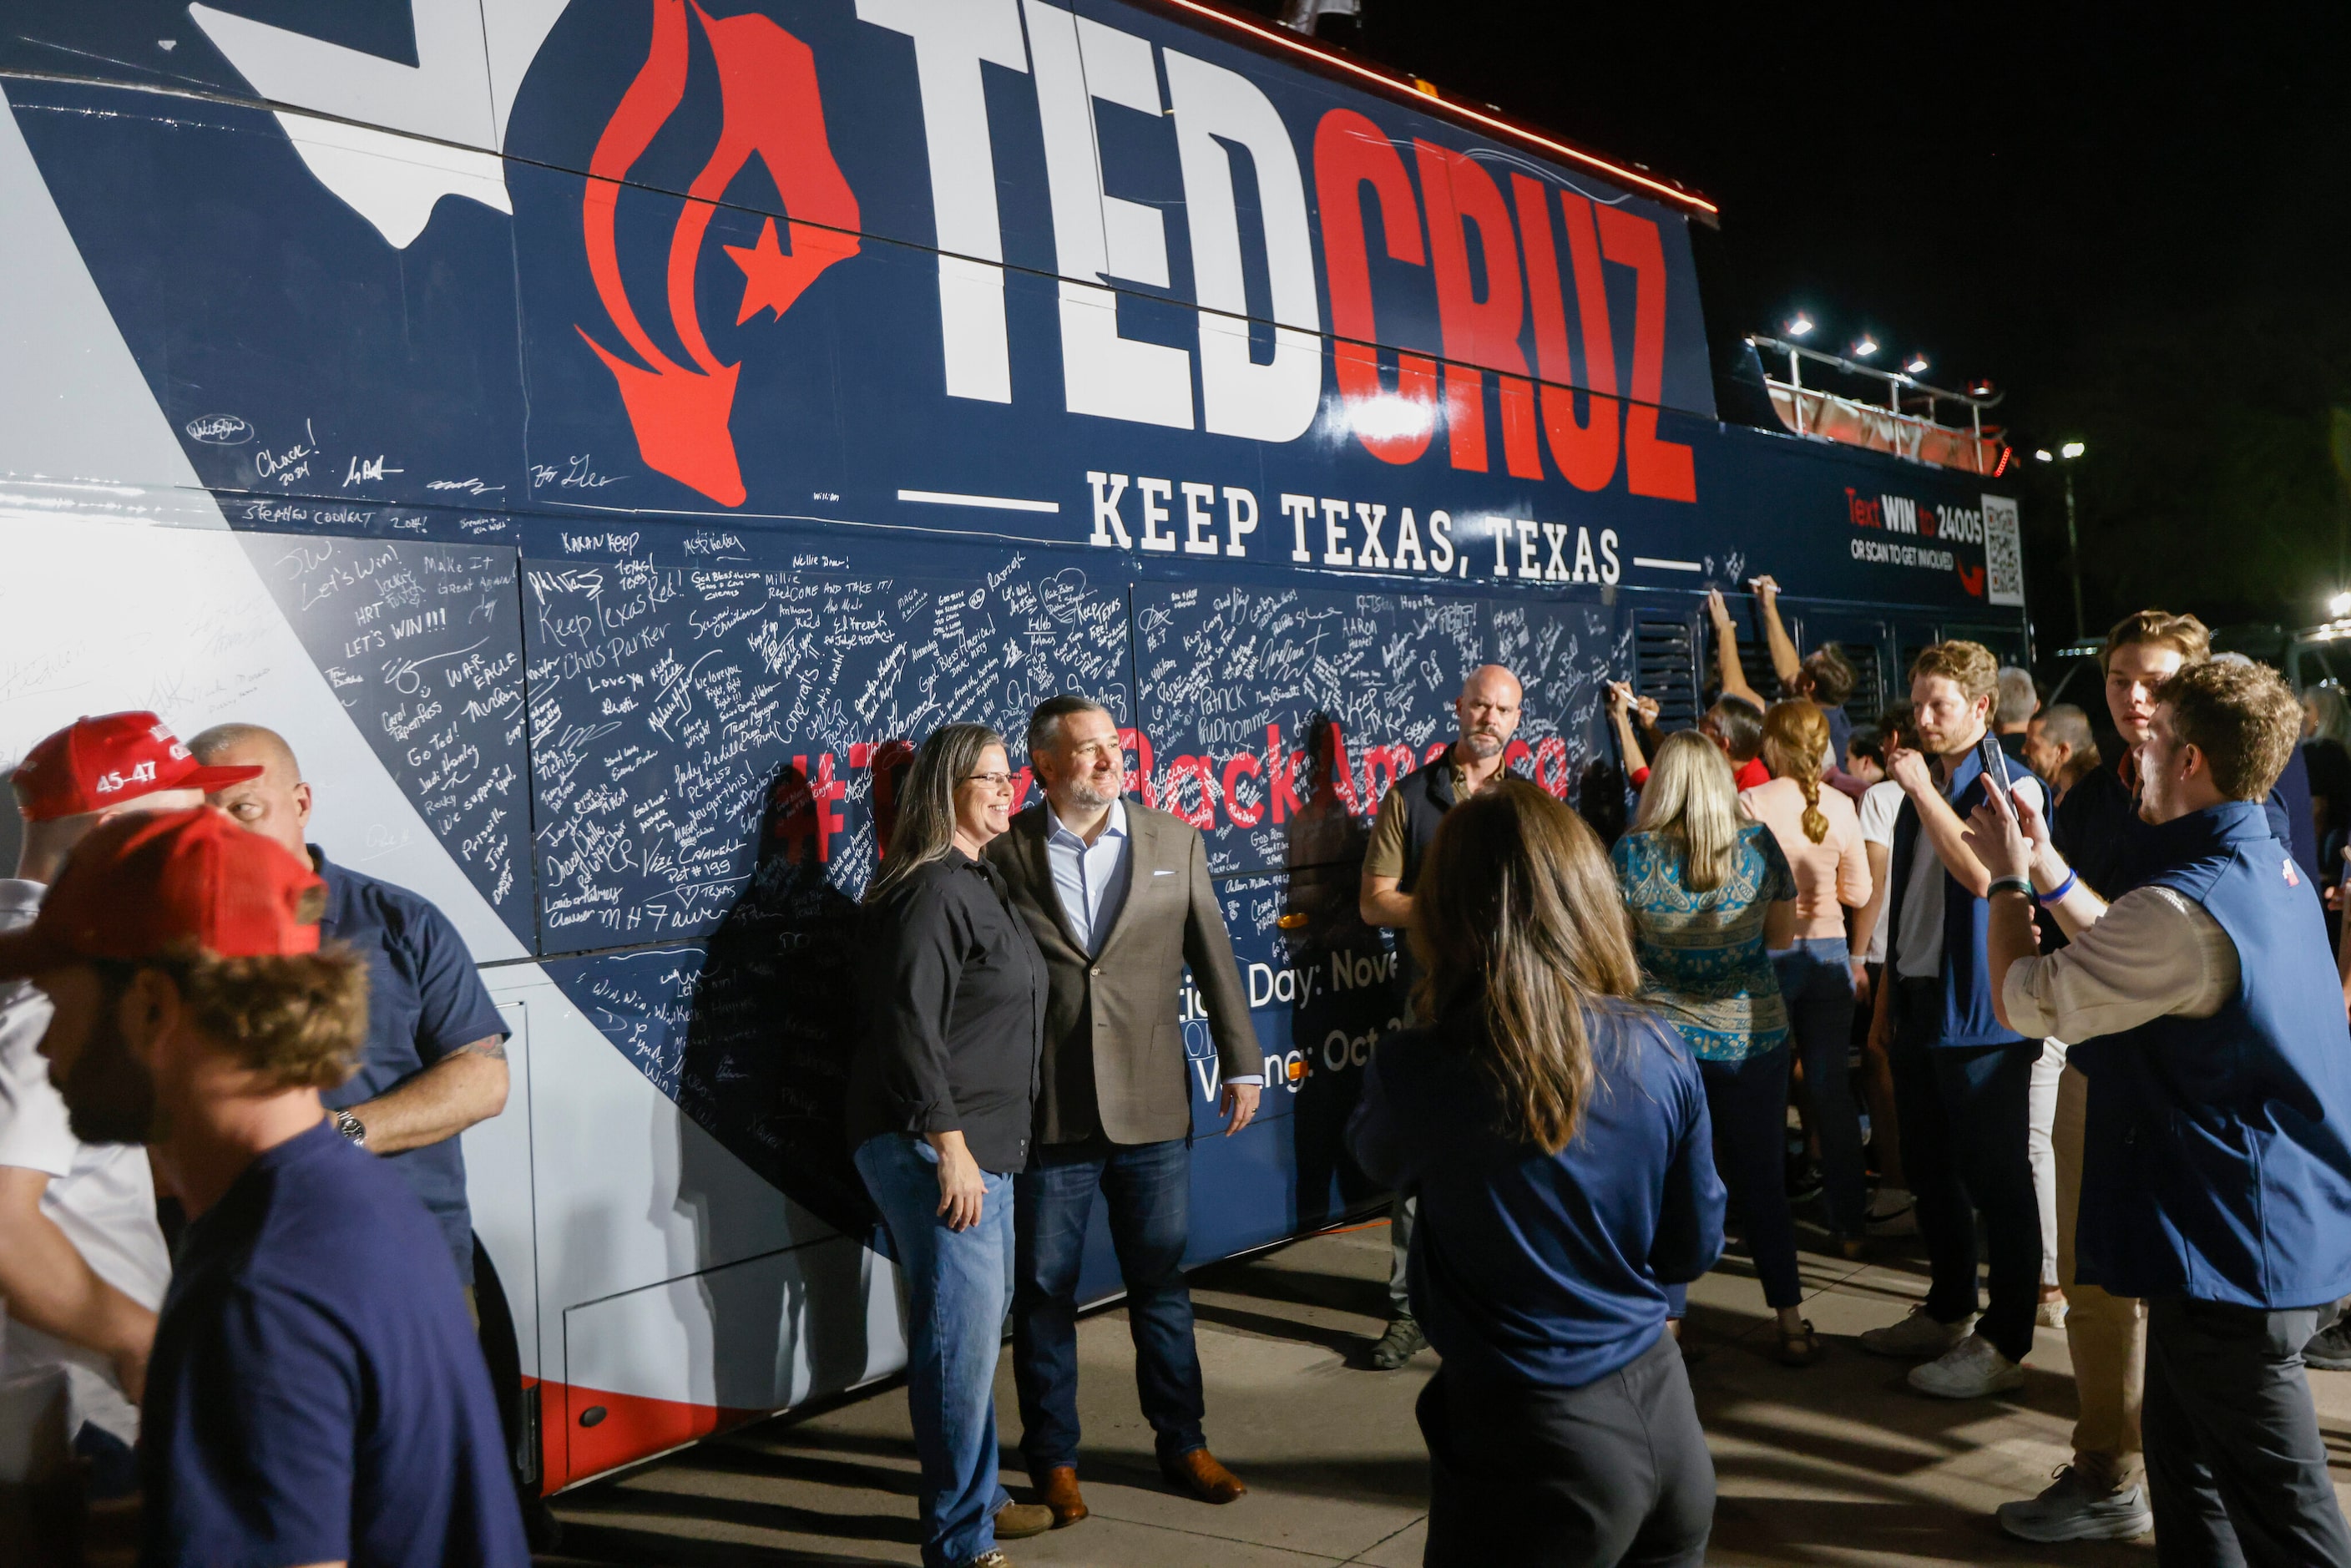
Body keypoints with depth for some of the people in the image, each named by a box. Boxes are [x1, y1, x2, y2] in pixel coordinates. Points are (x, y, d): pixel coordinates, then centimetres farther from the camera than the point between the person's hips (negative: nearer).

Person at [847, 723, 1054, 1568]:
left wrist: (986, 1143, 18)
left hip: (983, 1141, 10)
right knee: (961, 1331, -4)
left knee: (980, 1322, 18)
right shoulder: (930, 890, -15)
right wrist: (949, 1146, -21)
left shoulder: (981, 882, 15)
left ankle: (976, 1493, 33)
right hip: (933, 1146, -10)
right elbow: (909, 1029, -21)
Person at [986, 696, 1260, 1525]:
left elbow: (1212, 957, 5)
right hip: (1044, 1109, -1)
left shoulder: (1173, 840, 3)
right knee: (1044, 1289, 10)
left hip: (1152, 1106, 2)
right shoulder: (1004, 852, -4)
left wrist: (1241, 1062, 3)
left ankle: (1181, 1441, 31)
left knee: (1162, 1282, 13)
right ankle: (1053, 1457, 27)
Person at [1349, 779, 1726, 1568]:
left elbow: (1377, 1159, 5)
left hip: (1534, 1441, -4)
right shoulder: (1658, 1052, -9)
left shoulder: (1417, 1070, -20)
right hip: (1661, 1412, 5)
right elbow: (1693, 1249, 5)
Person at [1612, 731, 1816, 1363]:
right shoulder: (1759, 844, -6)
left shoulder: (1632, 853, -10)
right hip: (1752, 1036, 2)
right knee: (1763, 1181, 13)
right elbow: (1782, 934, 3)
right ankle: (1792, 1324, 20)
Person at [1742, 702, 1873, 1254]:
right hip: (1828, 951, 3)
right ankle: (1850, 1224, 16)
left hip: (1770, 953, -3)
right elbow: (1858, 892, 3)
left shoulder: (1751, 804, -13)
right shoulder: (1840, 806, -3)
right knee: (1831, 1085, 9)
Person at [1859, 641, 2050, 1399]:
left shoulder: (2009, 784, -9)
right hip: (1918, 1005, 8)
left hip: (1979, 1013, -8)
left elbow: (1981, 873, -28)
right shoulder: (1921, 786, 14)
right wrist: (1887, 995, 18)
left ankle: (2005, 1343, 10)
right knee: (1929, 1171, 16)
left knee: (1996, 1180, 0)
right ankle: (1947, 1311, 30)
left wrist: (1922, 790, -21)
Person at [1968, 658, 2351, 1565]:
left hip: (2233, 1252, -10)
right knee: (2186, 1465, 23)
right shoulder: (2273, 869, 5)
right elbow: (2132, 952, 15)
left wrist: (2008, 880, -3)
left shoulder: (2186, 908, -27)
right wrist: (2047, 869, 13)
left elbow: (2023, 999, -18)